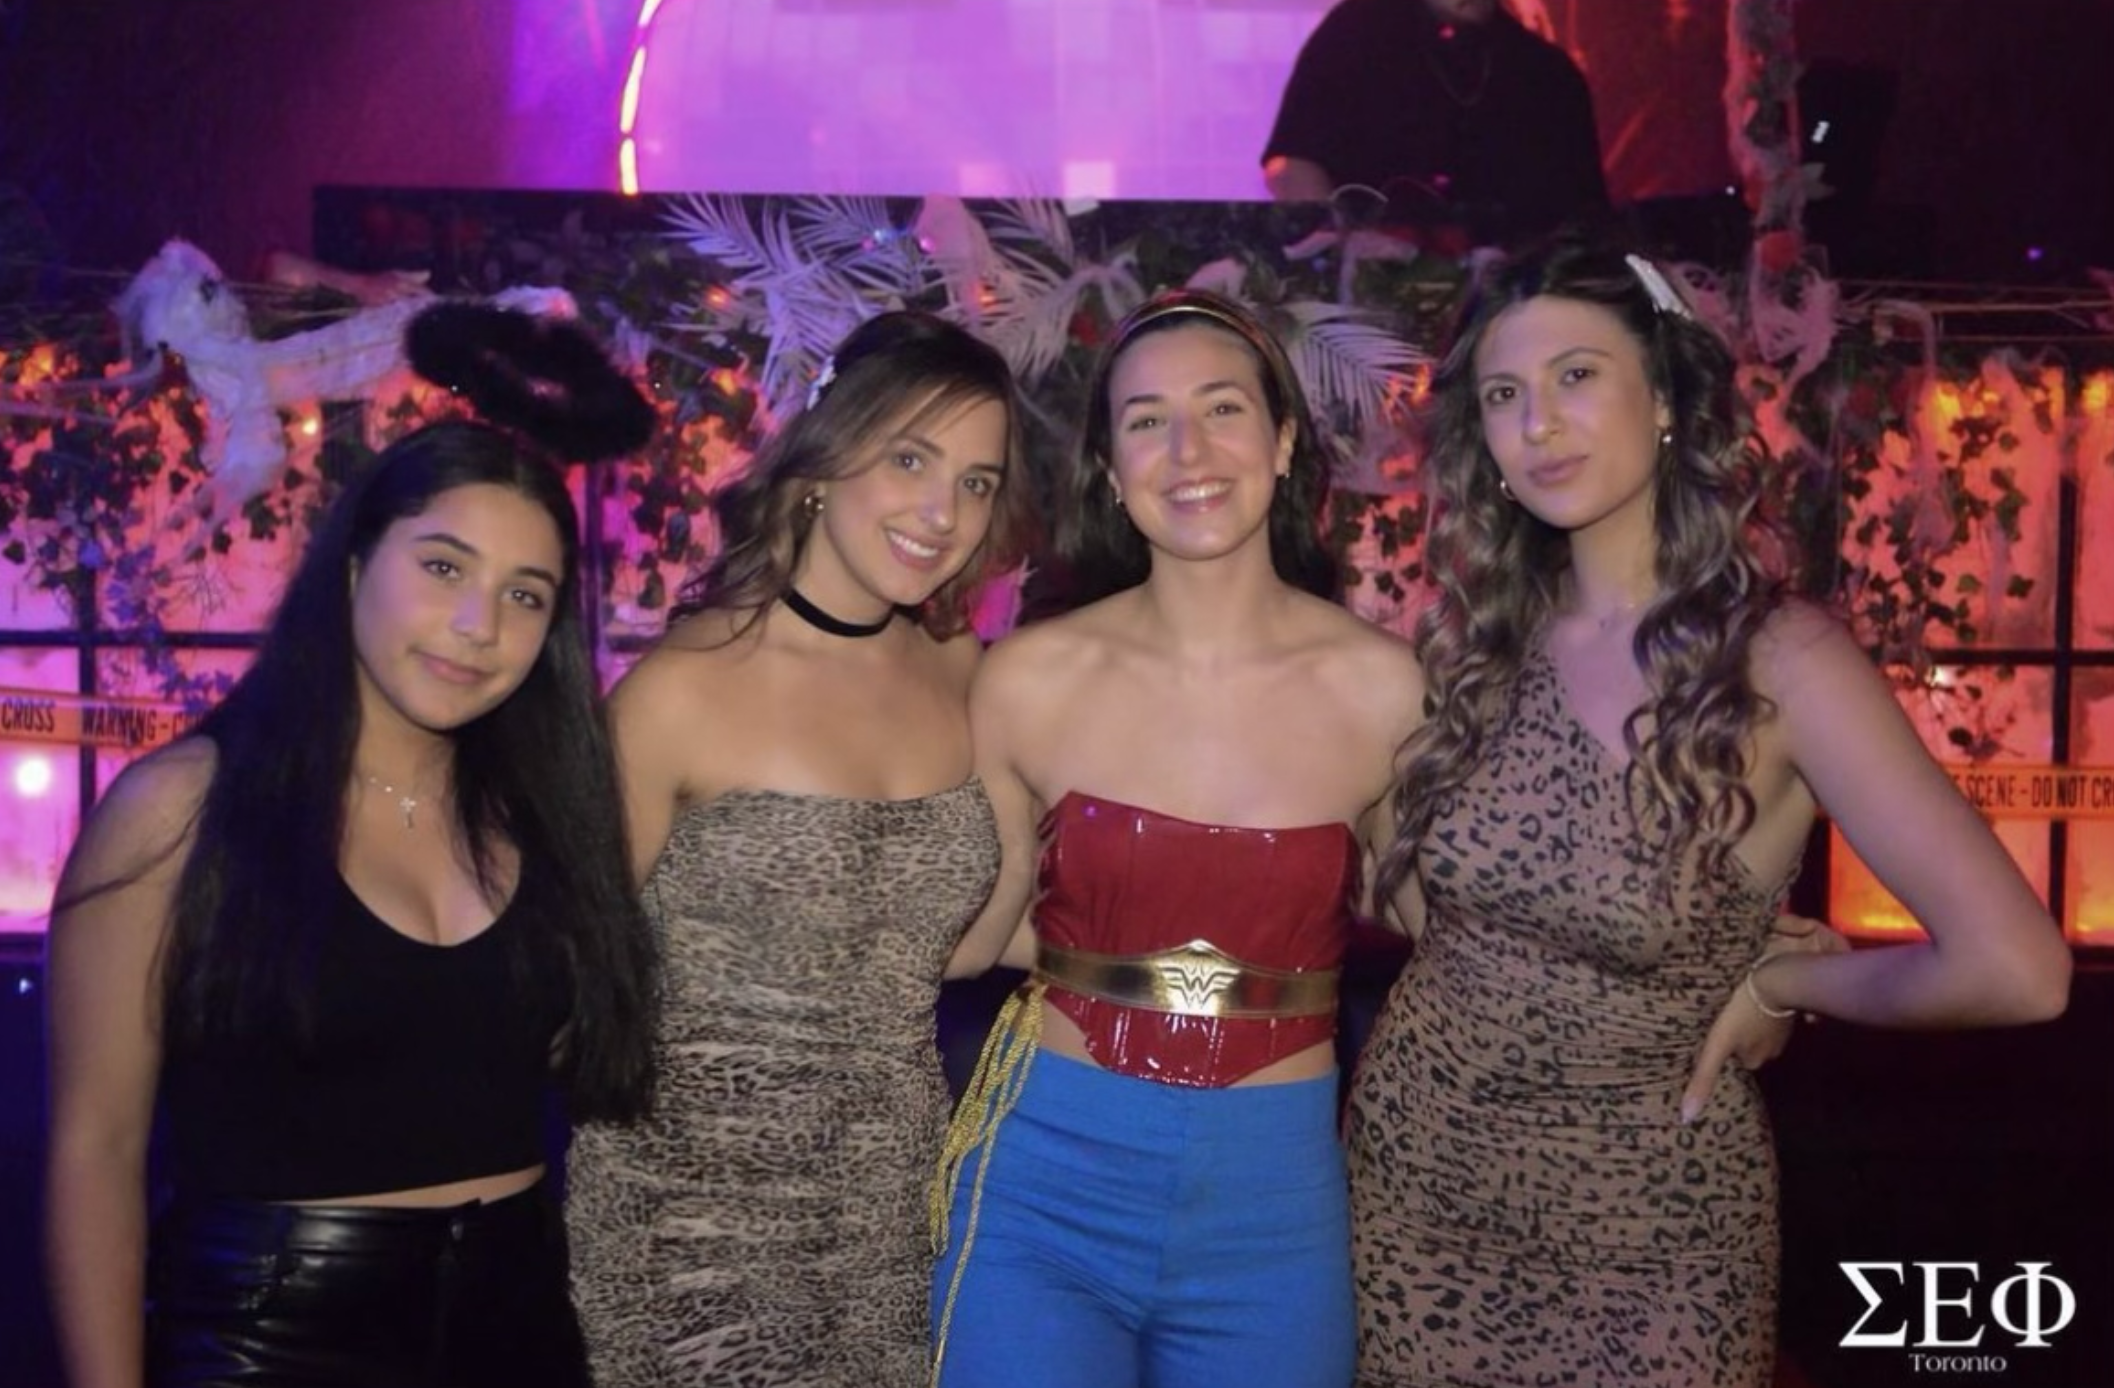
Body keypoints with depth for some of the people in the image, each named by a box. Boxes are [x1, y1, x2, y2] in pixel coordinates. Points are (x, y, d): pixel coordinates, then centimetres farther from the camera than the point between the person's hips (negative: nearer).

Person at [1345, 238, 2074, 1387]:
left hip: (1644, 1216, -4)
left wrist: (1780, 983, -12)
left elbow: (2013, 969, -25)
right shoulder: (1475, 637, -3)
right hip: (1411, 1159, 4)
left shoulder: (1781, 660, -18)